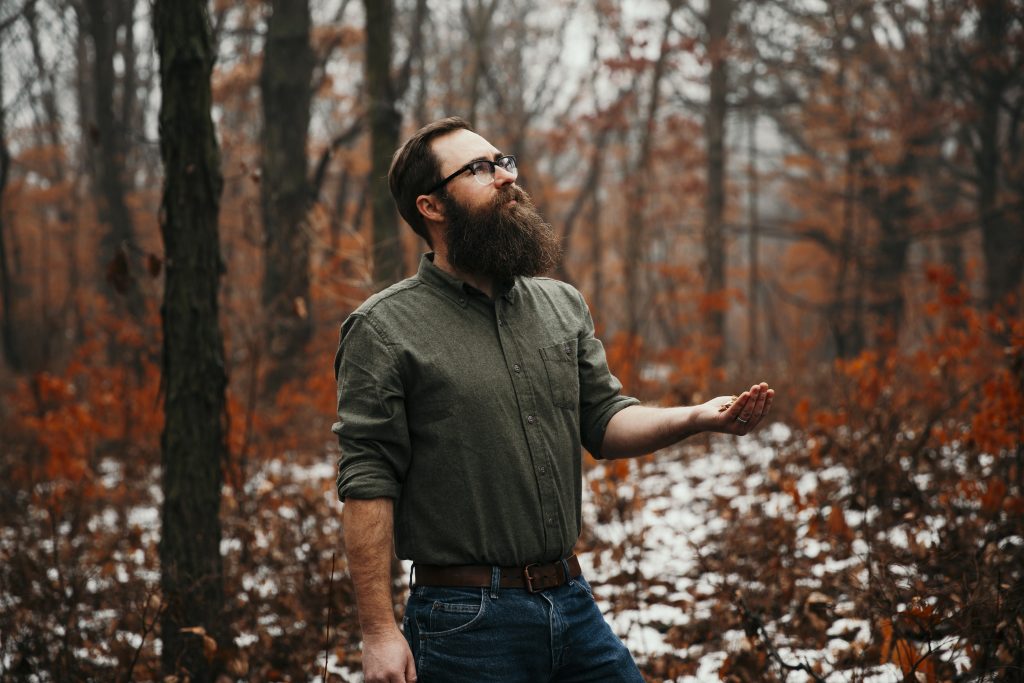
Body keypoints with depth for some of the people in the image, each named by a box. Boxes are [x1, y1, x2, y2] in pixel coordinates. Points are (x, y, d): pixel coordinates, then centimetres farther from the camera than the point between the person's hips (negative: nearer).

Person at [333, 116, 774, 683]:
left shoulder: (562, 305, 12)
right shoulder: (386, 328, -6)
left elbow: (603, 421, 14)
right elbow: (367, 484, -10)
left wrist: (695, 418, -5)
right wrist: (378, 631, -16)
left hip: (572, 601, 5)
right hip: (466, 622, -5)